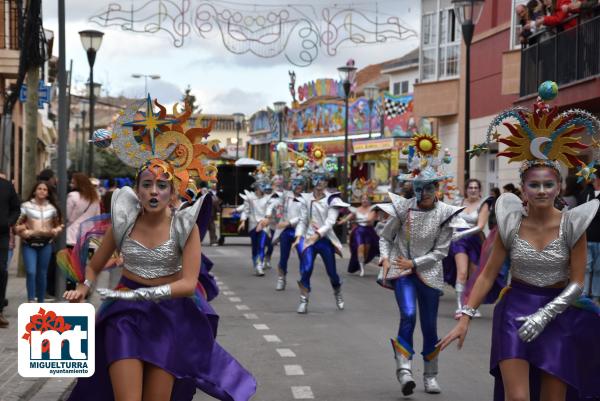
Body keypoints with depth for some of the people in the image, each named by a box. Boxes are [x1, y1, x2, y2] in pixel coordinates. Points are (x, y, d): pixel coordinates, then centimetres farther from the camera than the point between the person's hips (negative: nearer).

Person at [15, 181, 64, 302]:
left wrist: (54, 231, -4)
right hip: (29, 244, -2)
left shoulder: (52, 208, 5)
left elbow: (59, 224, 15)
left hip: (46, 244, 2)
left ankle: (41, 302, 18)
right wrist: (26, 233, -15)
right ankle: (31, 301, -12)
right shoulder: (26, 206, -2)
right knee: (31, 272, -15)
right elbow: (17, 224, -1)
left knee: (42, 274, 8)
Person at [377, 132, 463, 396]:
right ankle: (404, 369, -21)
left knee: (430, 325, 8)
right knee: (408, 315, -23)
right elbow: (385, 237, 4)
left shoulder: (444, 213, -6)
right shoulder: (403, 209, -6)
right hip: (401, 270, -1)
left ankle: (431, 376, 22)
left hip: (428, 272, 1)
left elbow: (441, 251, -5)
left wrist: (415, 263, -13)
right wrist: (385, 259, -13)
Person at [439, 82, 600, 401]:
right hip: (516, 311, 0)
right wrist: (465, 318, -6)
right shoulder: (511, 223, -4)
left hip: (560, 314, 0)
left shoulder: (572, 225, -7)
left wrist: (543, 316, -17)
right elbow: (488, 274, 0)